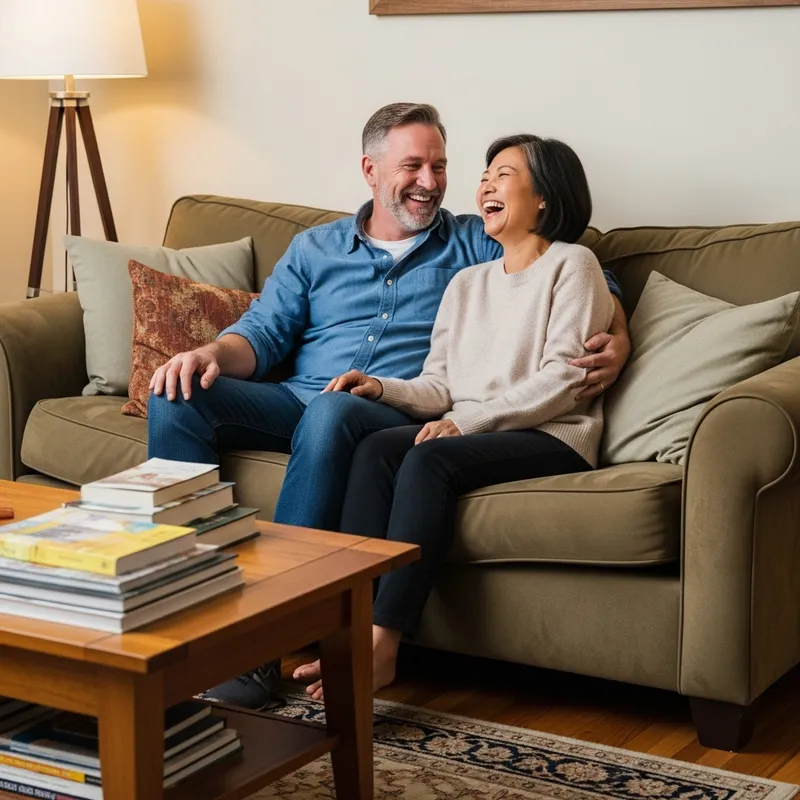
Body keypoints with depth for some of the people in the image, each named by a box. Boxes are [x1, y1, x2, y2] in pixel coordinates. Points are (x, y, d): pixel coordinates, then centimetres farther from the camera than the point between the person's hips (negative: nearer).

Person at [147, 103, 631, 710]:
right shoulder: (316, 249, 23)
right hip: (298, 398, 3)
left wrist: (617, 342, -8)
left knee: (332, 413, -39)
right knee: (178, 396, -22)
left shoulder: (474, 245, 17)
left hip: (402, 413, -3)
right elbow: (265, 332, 14)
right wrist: (214, 353, -10)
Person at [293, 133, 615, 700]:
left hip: (552, 437, -6)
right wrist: (383, 388, -5)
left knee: (429, 460, -31)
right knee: (376, 447, -24)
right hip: (469, 433, 6)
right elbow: (439, 387, 16)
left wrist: (469, 421, -16)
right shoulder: (467, 283, 25)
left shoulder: (571, 265, 4)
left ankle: (382, 646, -35)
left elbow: (562, 380, -8)